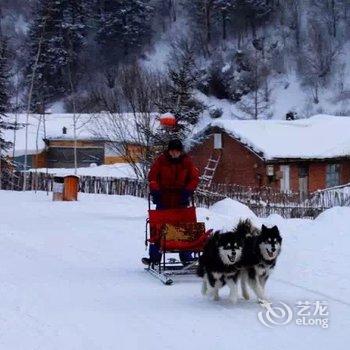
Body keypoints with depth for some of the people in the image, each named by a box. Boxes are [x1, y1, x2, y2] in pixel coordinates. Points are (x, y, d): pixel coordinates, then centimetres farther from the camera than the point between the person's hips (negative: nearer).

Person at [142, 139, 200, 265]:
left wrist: (188, 191, -12)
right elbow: (152, 176, -1)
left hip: (180, 200, 0)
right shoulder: (161, 160, -3)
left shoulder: (187, 162, -1)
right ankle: (154, 257, 3)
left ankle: (186, 257, 10)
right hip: (163, 200, 0)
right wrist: (155, 190, -13)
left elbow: (195, 178, 2)